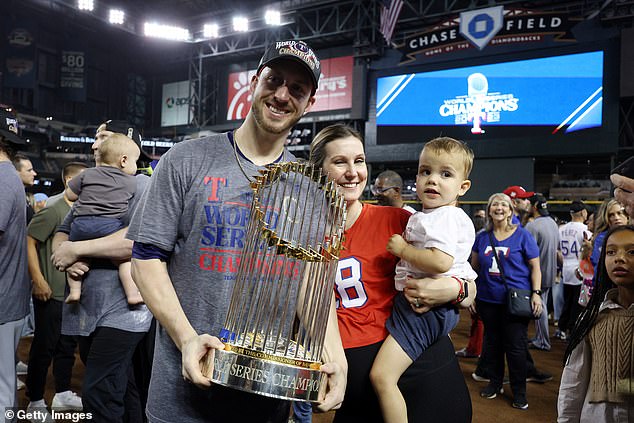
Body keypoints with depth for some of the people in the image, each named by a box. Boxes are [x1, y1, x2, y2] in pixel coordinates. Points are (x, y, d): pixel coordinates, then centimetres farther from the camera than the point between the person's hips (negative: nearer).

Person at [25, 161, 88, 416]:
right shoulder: (54, 209, -13)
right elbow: (28, 242, -17)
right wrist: (38, 280, -20)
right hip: (51, 293, -8)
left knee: (68, 344, 15)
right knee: (44, 347, 4)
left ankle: (63, 395, 29)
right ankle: (35, 402, 18)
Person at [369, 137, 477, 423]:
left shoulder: (440, 218, -17)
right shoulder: (456, 216, 14)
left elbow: (440, 261, -33)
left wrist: (402, 249, -19)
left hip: (423, 307, -11)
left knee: (381, 376, -17)